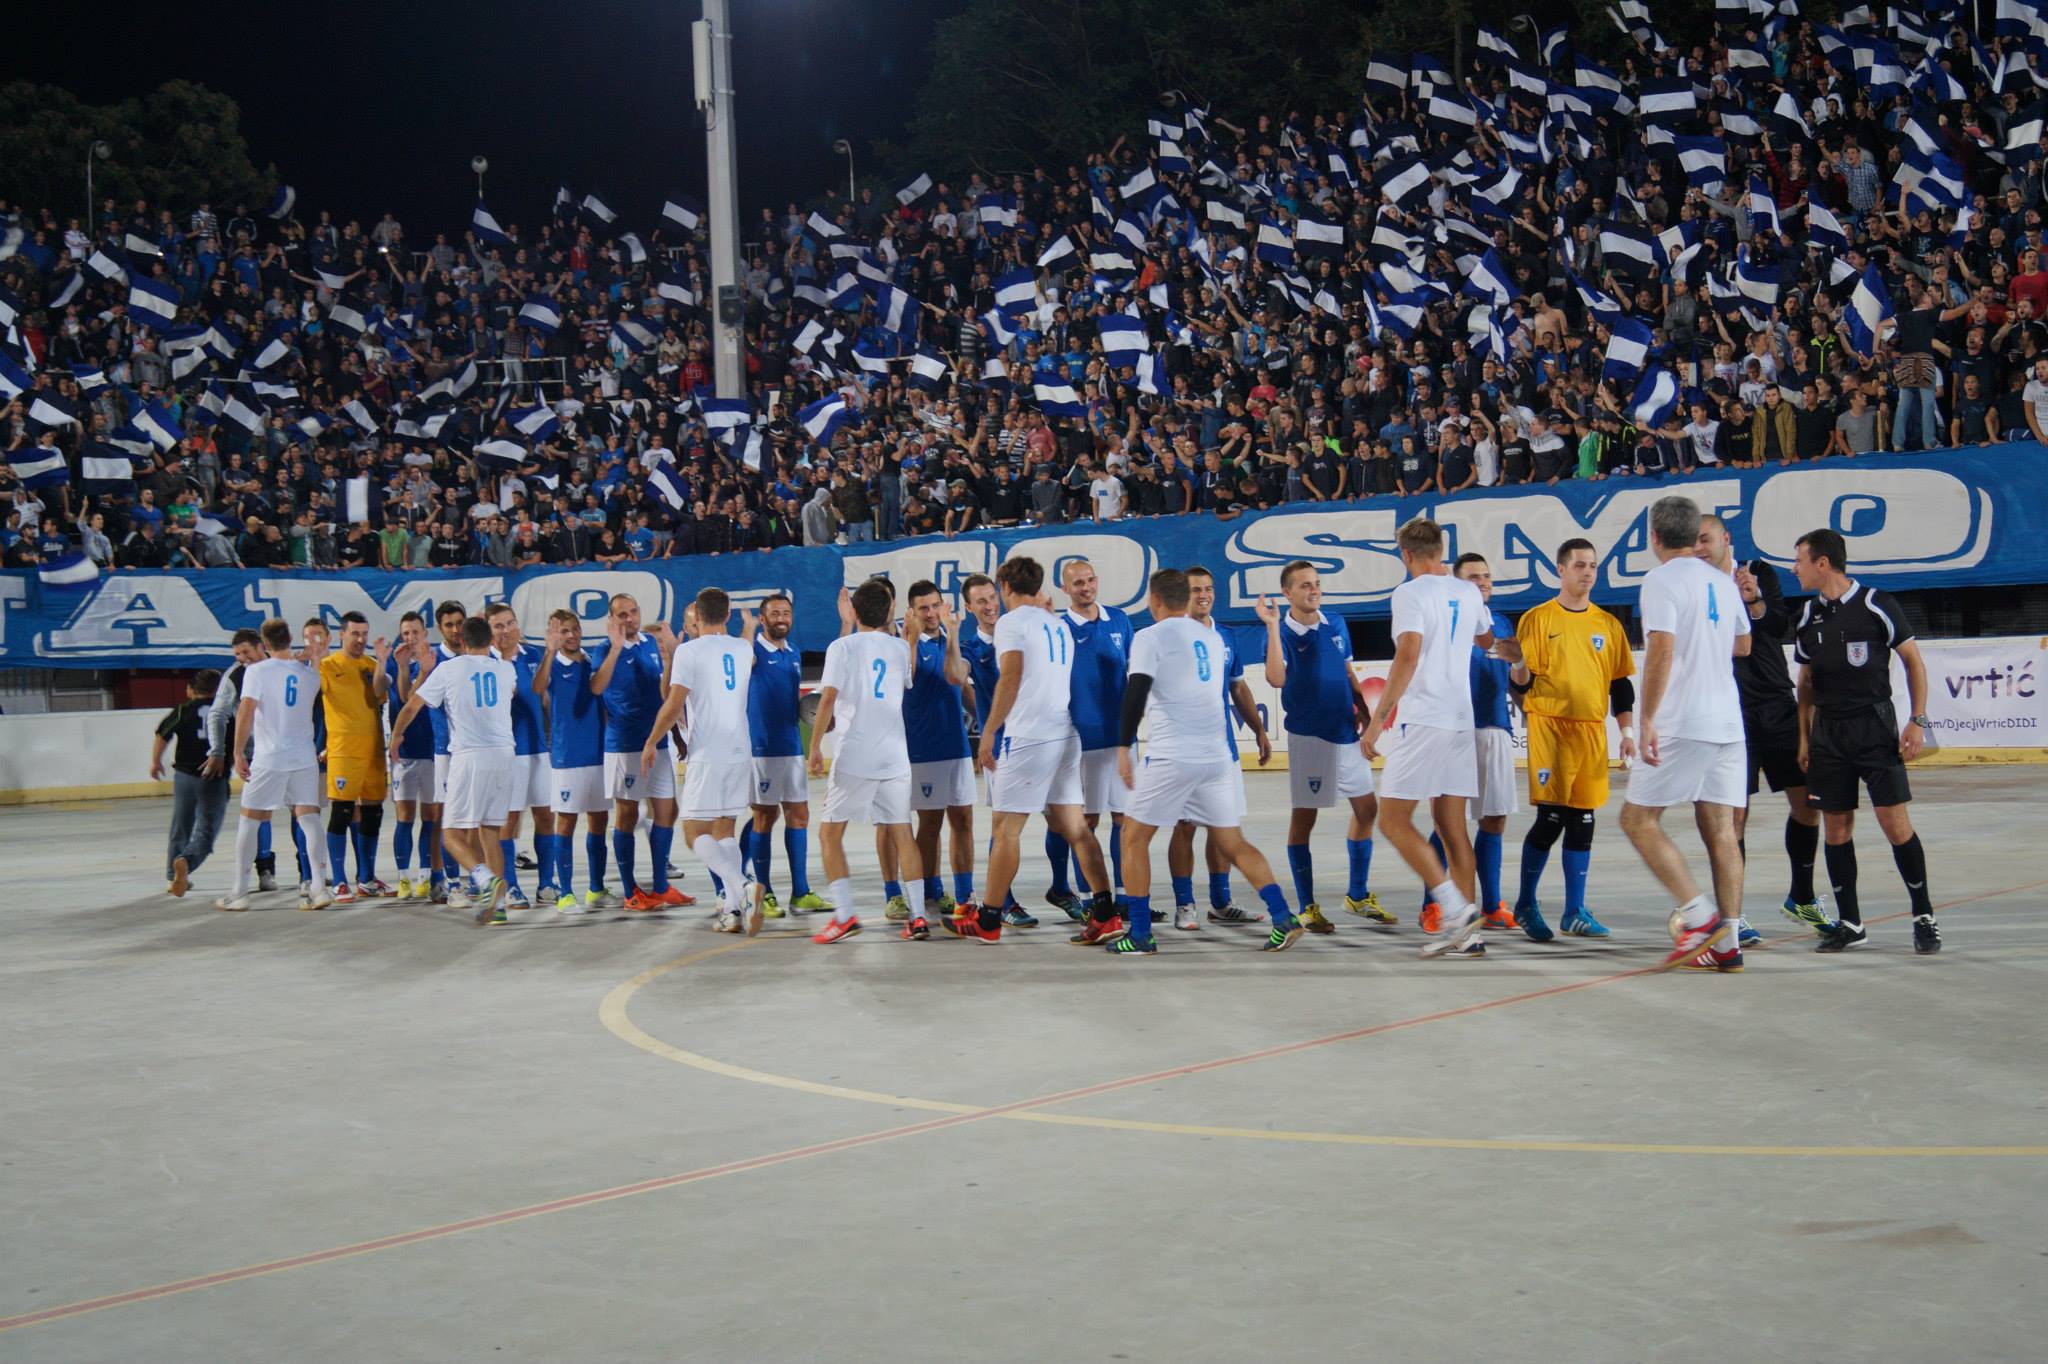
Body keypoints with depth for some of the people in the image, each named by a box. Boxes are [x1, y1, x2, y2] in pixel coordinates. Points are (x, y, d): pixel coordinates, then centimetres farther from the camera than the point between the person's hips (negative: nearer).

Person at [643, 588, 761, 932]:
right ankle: (734, 909, 3)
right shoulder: (744, 649, 10)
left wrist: (651, 742, 2)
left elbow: (673, 705, -11)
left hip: (707, 754, -6)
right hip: (741, 752, 6)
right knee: (725, 830, 13)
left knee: (695, 832, -2)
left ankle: (742, 886, -25)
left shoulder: (689, 651, -8)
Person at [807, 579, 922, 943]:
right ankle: (918, 916, 4)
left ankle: (844, 915, -7)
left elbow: (828, 697, -12)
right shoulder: (901, 648, 11)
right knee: (901, 834, 9)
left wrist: (815, 746, -9)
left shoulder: (842, 646, -2)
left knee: (830, 833, 4)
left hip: (854, 755, -4)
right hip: (895, 755, 4)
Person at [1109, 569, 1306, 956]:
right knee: (1233, 843, 12)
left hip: (1172, 756, -6)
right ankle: (1283, 916, -3)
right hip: (1216, 754, 6)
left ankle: (1139, 935, 4)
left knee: (1134, 837, 8)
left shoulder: (1150, 637, -5)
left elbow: (1136, 694, -14)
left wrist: (1123, 747, -12)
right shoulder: (1212, 637, 14)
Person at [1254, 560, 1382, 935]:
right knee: (1304, 817, 0)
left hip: (1346, 732, 6)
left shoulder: (1336, 626, 8)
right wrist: (1272, 626, -27)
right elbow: (1276, 679, -26)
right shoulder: (1282, 633, -9)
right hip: (1309, 735, -6)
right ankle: (1307, 907, 8)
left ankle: (1358, 895, 24)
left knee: (1366, 809, 9)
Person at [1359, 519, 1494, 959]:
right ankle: (1465, 934, 8)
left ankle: (1457, 909, -12)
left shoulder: (1411, 593, -9)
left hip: (1422, 721, -7)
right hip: (1461, 721, 7)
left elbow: (1408, 656, -20)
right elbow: (1486, 640, 32)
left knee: (1393, 821, -2)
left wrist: (1378, 719, -18)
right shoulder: (1468, 593, 13)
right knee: (1451, 827, 9)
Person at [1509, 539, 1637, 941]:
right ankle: (1525, 905, 9)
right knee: (1550, 819, -8)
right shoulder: (1536, 619, 1)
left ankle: (1575, 912, 10)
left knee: (1582, 821, 4)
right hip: (1549, 726, -4)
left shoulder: (1608, 624, 12)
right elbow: (1520, 683, 0)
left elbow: (1621, 683, 16)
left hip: (1591, 730, 4)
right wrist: (1518, 667, -22)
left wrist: (1627, 731, 9)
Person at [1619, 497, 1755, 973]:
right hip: (1727, 721, 7)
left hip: (1683, 724, -7)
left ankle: (1699, 916, -8)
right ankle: (1727, 943, 4)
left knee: (1638, 819, 1)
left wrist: (1647, 721, -17)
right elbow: (1743, 644, 28)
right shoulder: (1721, 581, 14)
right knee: (1720, 830, 6)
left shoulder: (1662, 580, -8)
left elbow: (1662, 651, -18)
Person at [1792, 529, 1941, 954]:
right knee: (1836, 827, 4)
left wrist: (1918, 720, -8)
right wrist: (1804, 737, 12)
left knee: (1895, 821, -9)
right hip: (1828, 731, 5)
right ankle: (1849, 923, 13)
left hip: (1875, 726, -5)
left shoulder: (1876, 605, -6)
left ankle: (1924, 918, 3)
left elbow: (1914, 661, -1)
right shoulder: (1808, 617, 9)